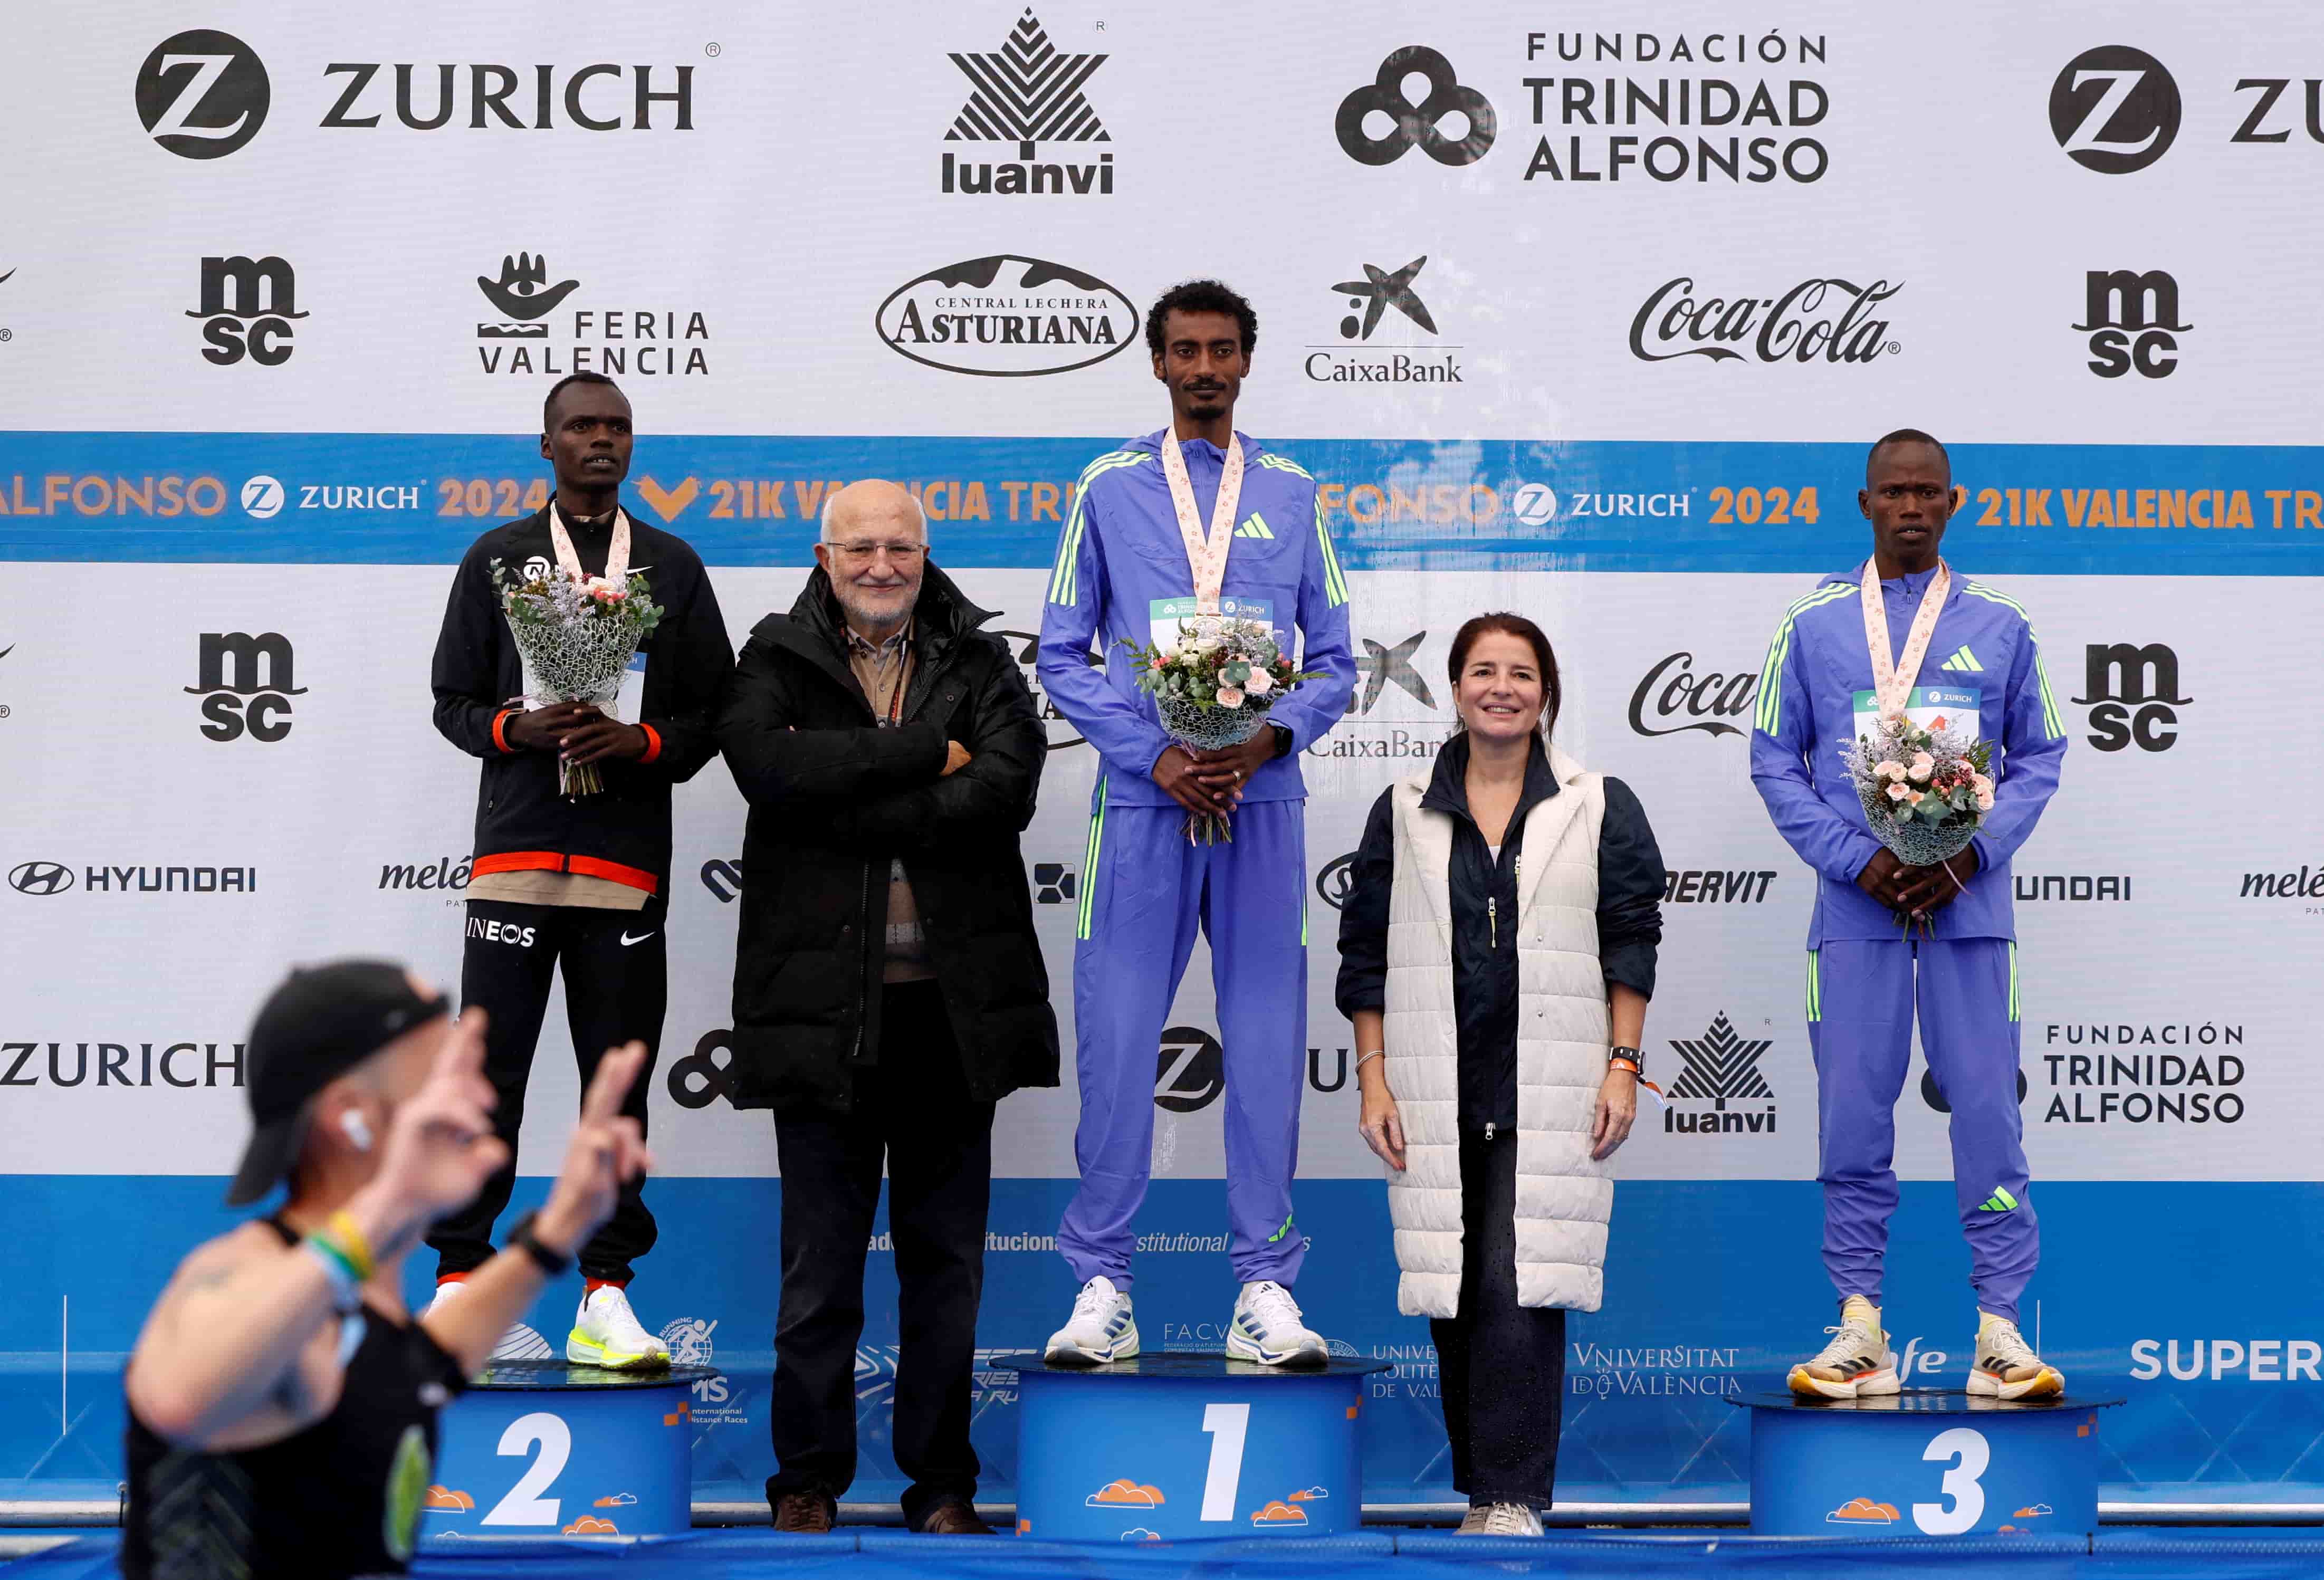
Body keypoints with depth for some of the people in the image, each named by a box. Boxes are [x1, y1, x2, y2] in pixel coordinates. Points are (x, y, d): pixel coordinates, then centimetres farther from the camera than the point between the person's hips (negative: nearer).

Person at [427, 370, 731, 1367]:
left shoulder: (673, 567, 12)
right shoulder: (497, 558, 11)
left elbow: (712, 715, 10)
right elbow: (453, 699, 10)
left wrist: (641, 741, -10)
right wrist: (517, 729, -10)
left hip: (628, 860, 1)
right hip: (515, 849, -1)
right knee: (489, 1072, -3)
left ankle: (606, 1295, 6)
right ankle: (459, 1282, 5)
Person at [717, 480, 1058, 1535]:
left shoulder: (978, 662, 10)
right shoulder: (776, 663, 6)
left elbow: (1011, 784, -9)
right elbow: (768, 766, -15)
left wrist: (845, 805, -13)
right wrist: (928, 756, -13)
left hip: (953, 1003, 2)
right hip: (824, 1002, -1)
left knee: (948, 1257, 8)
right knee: (820, 1259, 3)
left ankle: (942, 1482, 17)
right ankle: (808, 1480, 15)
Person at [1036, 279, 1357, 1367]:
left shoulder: (1293, 494, 10)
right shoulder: (1110, 488, 6)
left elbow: (1335, 662, 10)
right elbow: (1061, 658, 4)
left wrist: (1271, 738, -9)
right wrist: (1155, 756, -9)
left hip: (1262, 802, 1)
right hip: (1141, 803, -1)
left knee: (1267, 1042, 2)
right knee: (1116, 1040, -3)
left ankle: (1266, 1288, 9)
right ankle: (1101, 1287, 6)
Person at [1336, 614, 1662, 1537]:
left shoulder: (1599, 810, 7)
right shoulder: (1403, 814, 11)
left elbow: (1631, 942, 6)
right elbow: (1366, 952, 11)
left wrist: (1623, 1067, -2)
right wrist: (1373, 1080, 4)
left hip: (1552, 1096, -2)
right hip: (1435, 1099, 2)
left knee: (1521, 1290, -12)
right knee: (1454, 1295, 3)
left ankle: (1513, 1495, -8)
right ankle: (1479, 1482, 15)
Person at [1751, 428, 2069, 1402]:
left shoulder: (2000, 626, 9)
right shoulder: (1813, 625, 7)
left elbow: (2039, 757, 10)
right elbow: (1775, 760, 6)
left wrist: (1973, 854, -7)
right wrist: (1856, 860, -8)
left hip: (1969, 903, 0)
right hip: (1855, 908, 0)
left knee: (1987, 1111, -2)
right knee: (1853, 1118, -1)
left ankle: (1999, 1329, 2)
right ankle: (1861, 1329, 5)